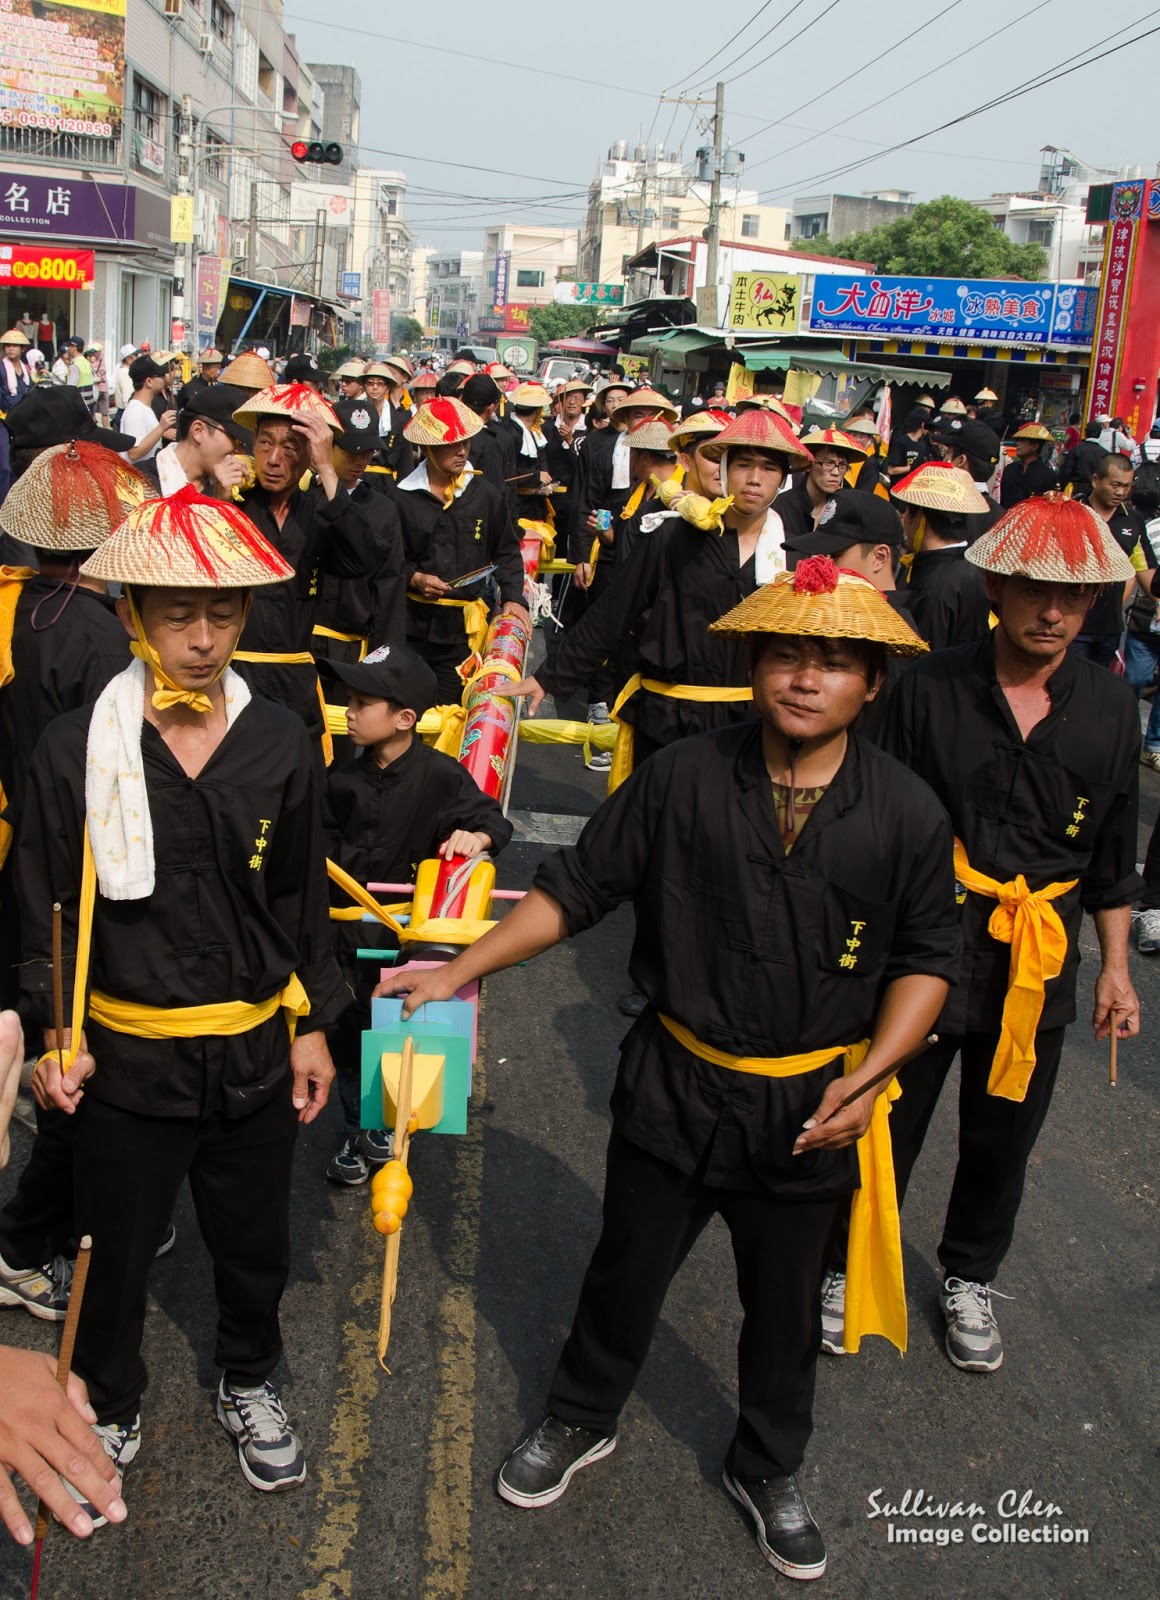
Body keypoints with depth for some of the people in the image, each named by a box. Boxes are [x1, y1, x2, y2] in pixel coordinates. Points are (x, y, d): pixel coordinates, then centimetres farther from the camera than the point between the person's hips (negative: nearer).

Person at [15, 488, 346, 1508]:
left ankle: (249, 1384, 45)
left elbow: (303, 897, 5)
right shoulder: (76, 750, -11)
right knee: (116, 1249, 15)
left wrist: (313, 1025, 6)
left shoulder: (282, 745, -4)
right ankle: (110, 1405, 42)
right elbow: (48, 907, -3)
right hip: (126, 1052, -2)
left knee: (255, 1243, 18)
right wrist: (57, 1038, -6)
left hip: (254, 1049, 2)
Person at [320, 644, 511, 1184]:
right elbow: (328, 843, 9)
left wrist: (476, 836, -32)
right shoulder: (343, 778, -3)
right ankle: (355, 1132, 29)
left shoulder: (440, 774, -14)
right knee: (348, 1035, 10)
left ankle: (386, 1128, 33)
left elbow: (493, 820, -12)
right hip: (349, 930, 3)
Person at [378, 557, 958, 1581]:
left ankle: (770, 1472, 47)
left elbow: (926, 958, -2)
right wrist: (460, 970, -10)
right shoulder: (681, 781, -13)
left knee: (786, 1305, 20)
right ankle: (581, 1420, 49)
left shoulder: (907, 814, -11)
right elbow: (576, 889, -5)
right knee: (627, 1271, 19)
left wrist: (866, 1080, -14)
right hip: (677, 1088, 0)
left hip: (812, 1109, 1)